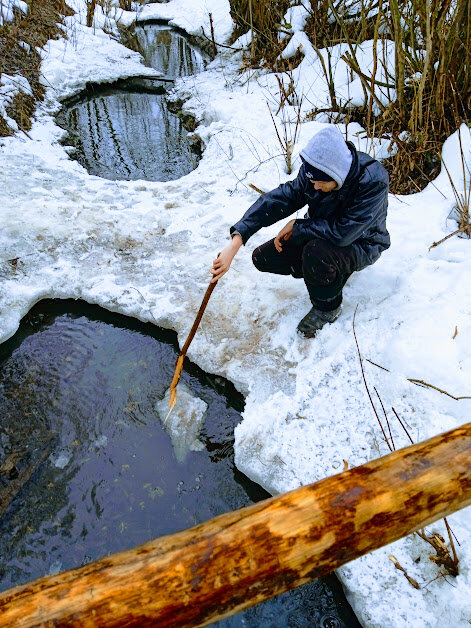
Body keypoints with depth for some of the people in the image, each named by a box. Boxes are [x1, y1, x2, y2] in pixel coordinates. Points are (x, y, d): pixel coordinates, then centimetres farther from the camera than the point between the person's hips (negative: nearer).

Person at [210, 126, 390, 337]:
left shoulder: (374, 182, -34)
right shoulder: (313, 170, -18)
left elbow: (342, 232, -37)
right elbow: (281, 197, -22)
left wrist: (297, 226, -24)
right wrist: (236, 241, -31)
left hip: (361, 244, -6)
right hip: (321, 236, 6)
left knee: (316, 252, -39)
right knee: (262, 258, -4)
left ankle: (328, 308, -9)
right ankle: (330, 271, 9)